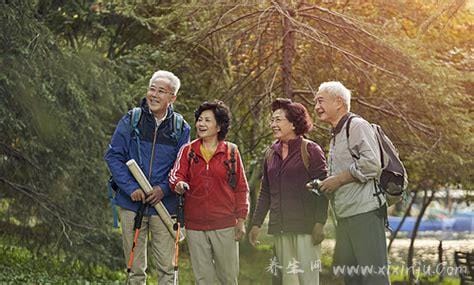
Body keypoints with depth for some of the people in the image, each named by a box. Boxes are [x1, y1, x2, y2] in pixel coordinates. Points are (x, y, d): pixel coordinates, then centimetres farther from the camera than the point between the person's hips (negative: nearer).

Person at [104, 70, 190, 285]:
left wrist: (164, 188, -12)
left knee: (167, 267, 1)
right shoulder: (130, 121, 0)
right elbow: (113, 156, -1)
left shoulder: (180, 128, 3)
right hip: (132, 204, 0)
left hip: (164, 205, 0)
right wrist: (131, 188, -13)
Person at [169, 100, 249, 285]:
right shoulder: (188, 151, 7)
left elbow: (241, 188, 4)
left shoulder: (231, 151, 3)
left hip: (225, 225, -2)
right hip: (195, 224, 2)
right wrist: (178, 183, -31)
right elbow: (177, 173, -6)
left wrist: (241, 220, -1)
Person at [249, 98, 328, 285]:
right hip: (280, 228, 6)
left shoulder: (311, 150, -3)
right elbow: (265, 192, 19)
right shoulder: (272, 153, 14)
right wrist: (256, 224, 14)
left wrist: (319, 224, -16)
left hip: (305, 227, -5)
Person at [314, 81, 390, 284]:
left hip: (364, 214, -10)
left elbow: (371, 164, -21)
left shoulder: (357, 126, -8)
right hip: (345, 216, 10)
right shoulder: (335, 136, 23)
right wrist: (324, 186, 13)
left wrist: (338, 179, -14)